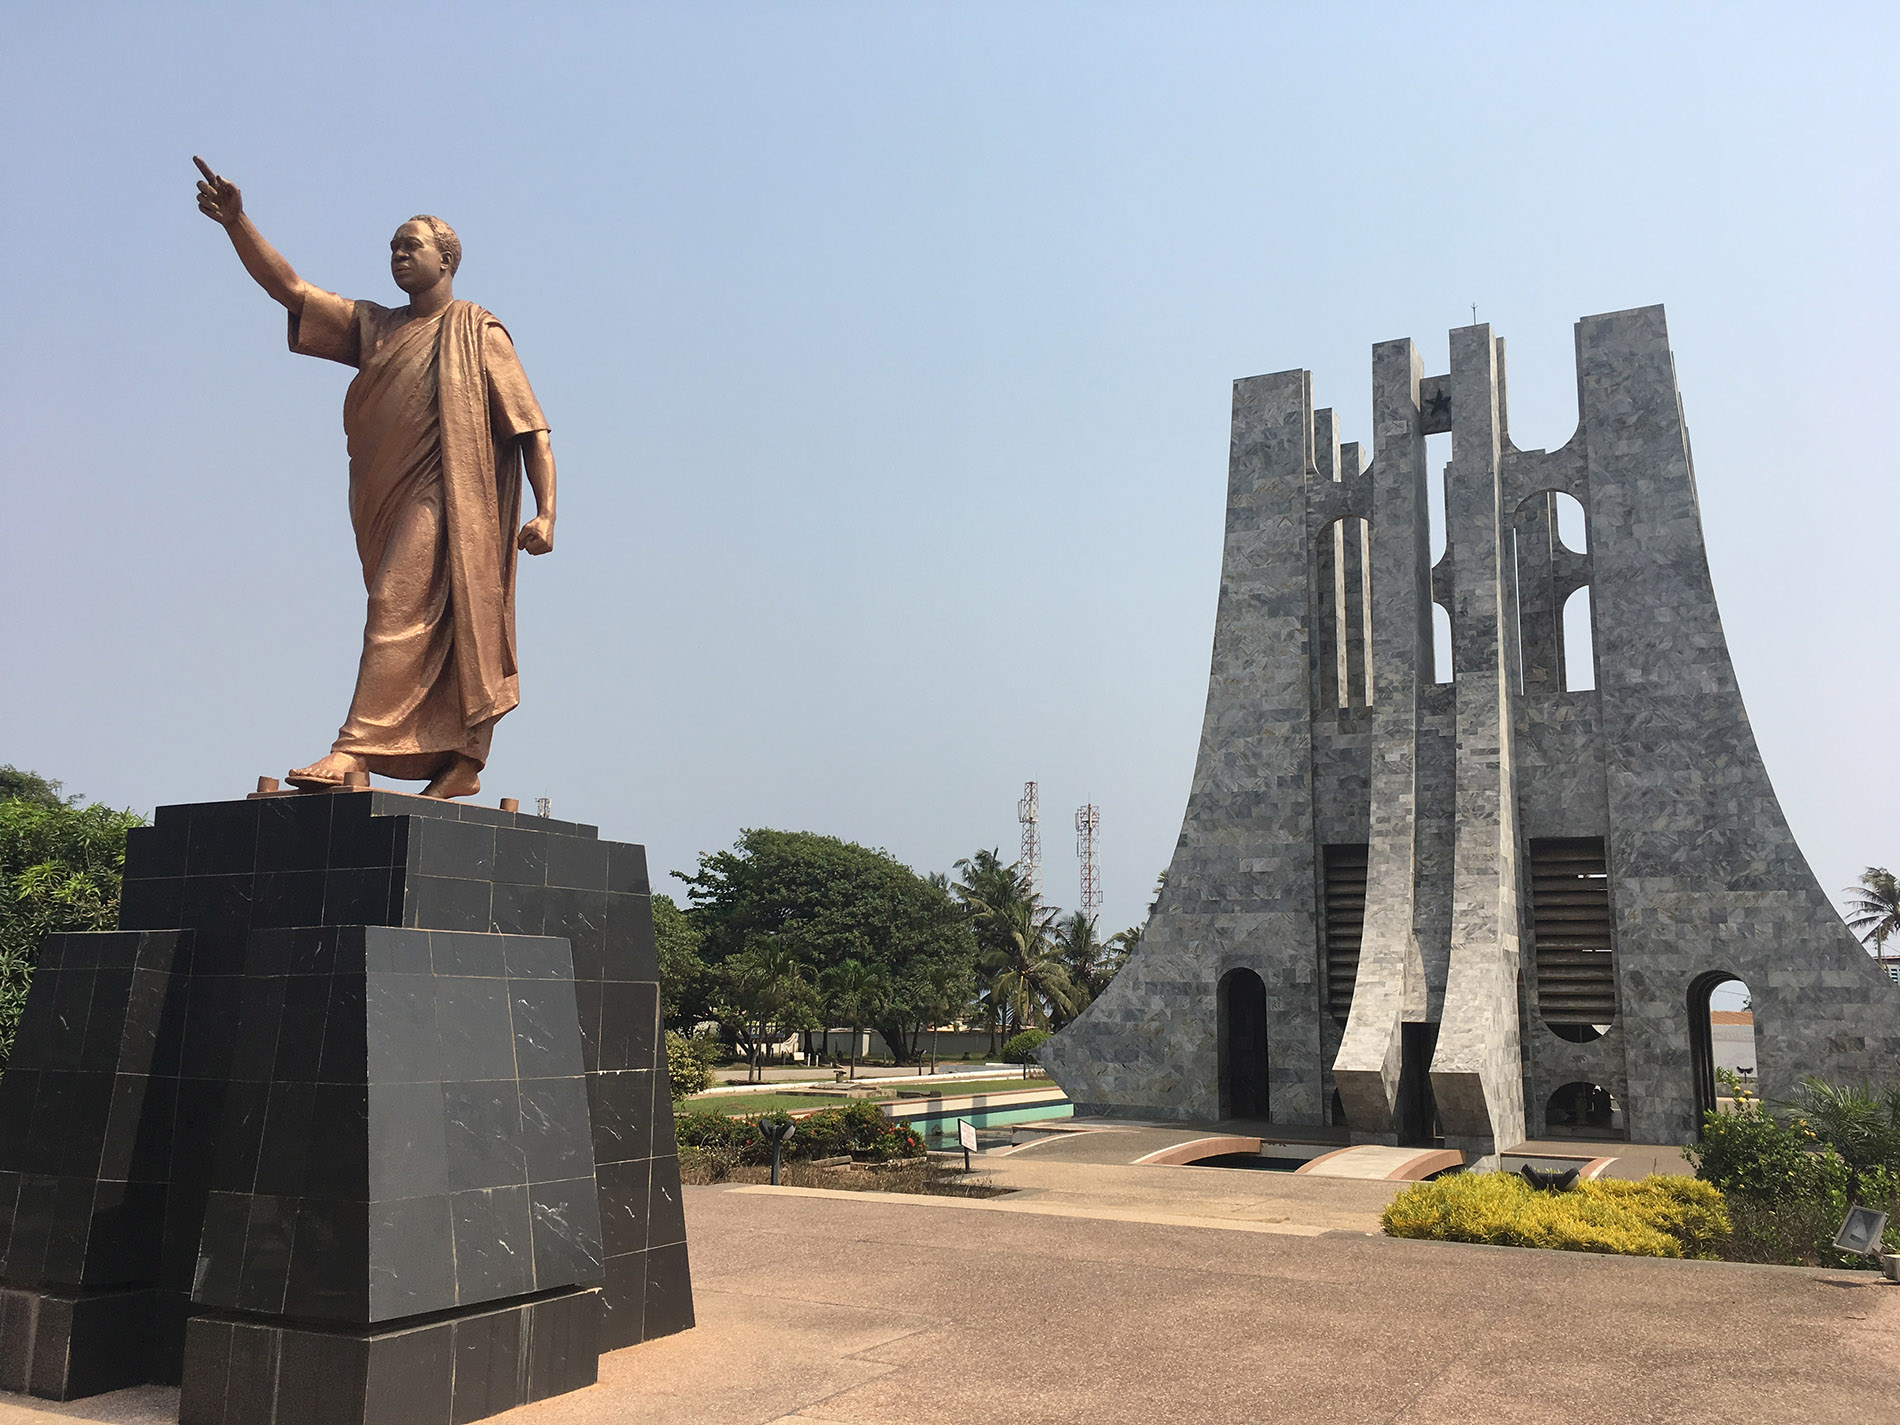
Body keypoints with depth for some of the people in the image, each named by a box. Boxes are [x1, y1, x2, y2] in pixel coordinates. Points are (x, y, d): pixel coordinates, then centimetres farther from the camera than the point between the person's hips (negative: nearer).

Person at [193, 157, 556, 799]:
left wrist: (546, 511, -13)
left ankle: (357, 747, -25)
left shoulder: (477, 332, 5)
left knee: (399, 611, -19)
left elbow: (531, 427, -2)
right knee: (433, 627, 5)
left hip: (441, 499, -6)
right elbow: (288, 287, 17)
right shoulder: (373, 327, 23)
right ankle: (460, 760, 8)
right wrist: (236, 222, 1)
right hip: (386, 502, 6)